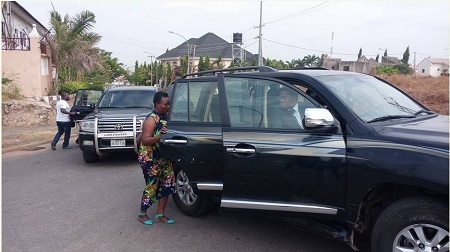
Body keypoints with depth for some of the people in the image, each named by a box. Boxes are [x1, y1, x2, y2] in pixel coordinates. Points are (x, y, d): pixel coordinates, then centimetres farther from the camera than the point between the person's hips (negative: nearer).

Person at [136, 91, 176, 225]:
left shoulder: (164, 117, 9)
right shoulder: (151, 119, -17)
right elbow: (145, 140, -24)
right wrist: (159, 136, -36)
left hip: (163, 158, 8)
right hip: (150, 159, -8)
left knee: (167, 185, 6)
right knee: (152, 186, -1)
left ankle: (160, 215, 17)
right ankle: (142, 215, 19)